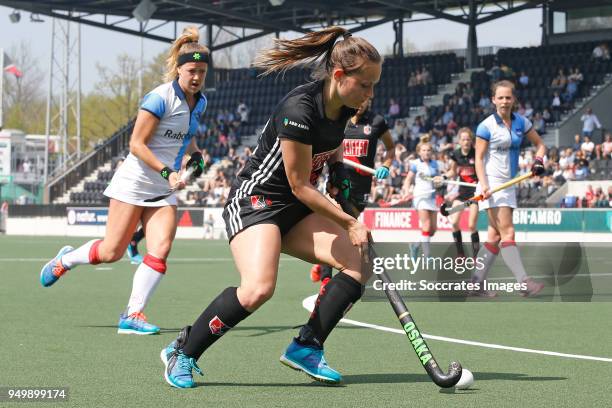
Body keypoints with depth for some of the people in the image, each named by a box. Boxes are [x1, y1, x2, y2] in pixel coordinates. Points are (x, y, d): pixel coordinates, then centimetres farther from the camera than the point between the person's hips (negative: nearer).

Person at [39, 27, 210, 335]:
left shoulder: (199, 102, 7)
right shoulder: (160, 98, -17)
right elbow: (137, 144, -17)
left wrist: (194, 154, 8)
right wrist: (167, 172, -23)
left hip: (164, 191, 7)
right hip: (135, 182, -6)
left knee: (161, 249, -12)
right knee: (112, 252, -2)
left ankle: (132, 315, -7)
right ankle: (64, 260, 27)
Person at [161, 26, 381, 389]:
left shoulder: (344, 107, -1)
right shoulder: (299, 110, -26)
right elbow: (300, 186, -20)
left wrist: (339, 167, 8)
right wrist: (350, 223, -15)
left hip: (296, 209, 9)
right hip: (255, 200, -9)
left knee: (360, 264, -8)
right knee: (259, 288, -30)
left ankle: (307, 349, 0)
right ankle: (183, 352, -11)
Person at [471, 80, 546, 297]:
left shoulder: (521, 122, 8)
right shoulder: (486, 126, -8)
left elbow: (540, 145, 17)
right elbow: (479, 158, -7)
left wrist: (538, 161, -4)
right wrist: (484, 186, -19)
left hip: (509, 184, 6)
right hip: (492, 184, -6)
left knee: (495, 236, 6)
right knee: (508, 233, -13)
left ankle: (477, 283, 12)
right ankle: (524, 283, -20)